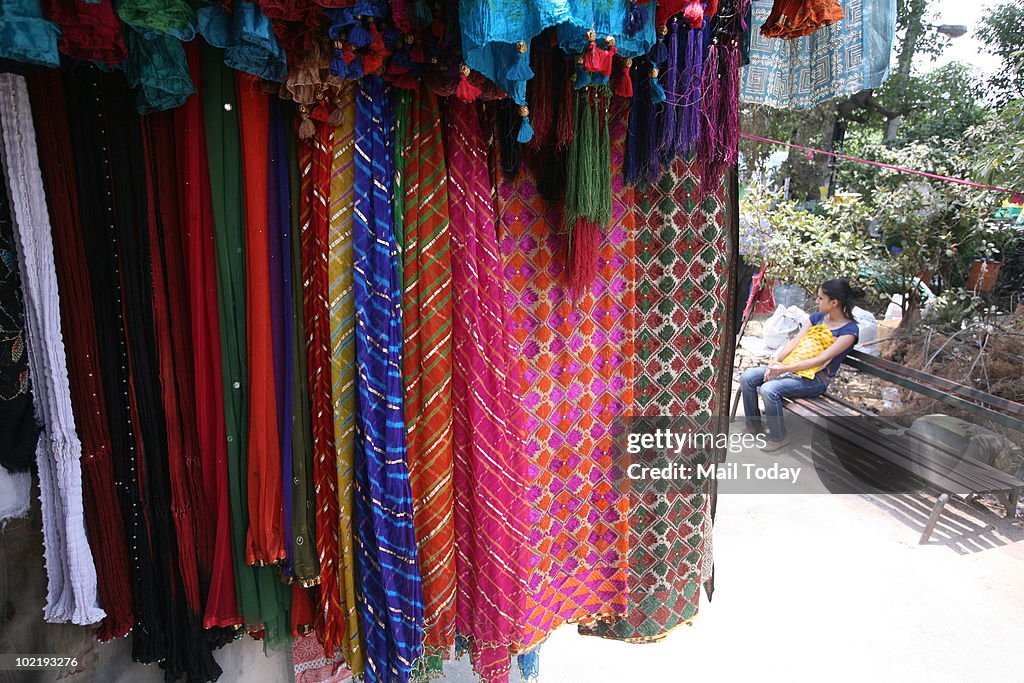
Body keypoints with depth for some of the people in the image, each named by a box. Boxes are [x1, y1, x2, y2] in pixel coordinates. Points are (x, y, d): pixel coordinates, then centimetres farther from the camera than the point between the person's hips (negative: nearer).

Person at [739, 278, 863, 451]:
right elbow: (794, 341, 4)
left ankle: (778, 437, -7)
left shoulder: (849, 330, -11)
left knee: (769, 390, -30)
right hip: (790, 367, 7)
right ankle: (753, 425, 9)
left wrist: (784, 369, -23)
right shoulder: (817, 317, 11)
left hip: (814, 378, -7)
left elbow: (820, 359, -19)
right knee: (747, 378, -10)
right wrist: (775, 363, -12)